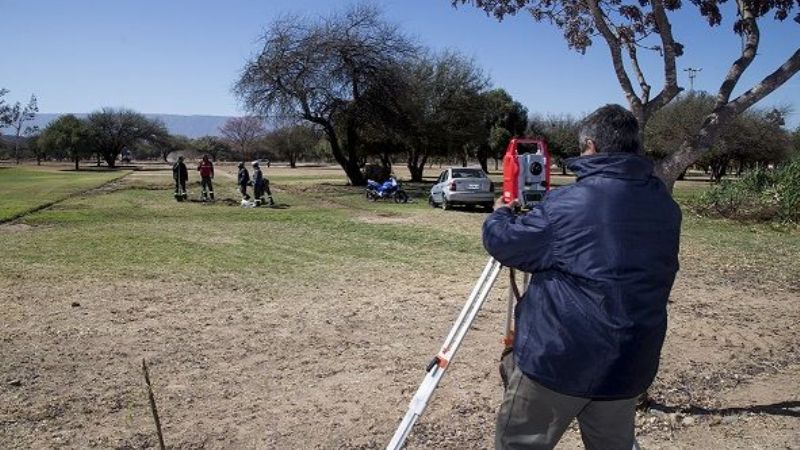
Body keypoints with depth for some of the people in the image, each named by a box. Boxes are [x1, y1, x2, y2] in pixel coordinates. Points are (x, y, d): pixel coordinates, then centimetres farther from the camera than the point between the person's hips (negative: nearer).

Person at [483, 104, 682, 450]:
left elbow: (503, 243, -6)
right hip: (629, 366, 6)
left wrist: (499, 214, 16)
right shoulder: (666, 207, 4)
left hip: (557, 361, -6)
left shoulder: (566, 204, -16)